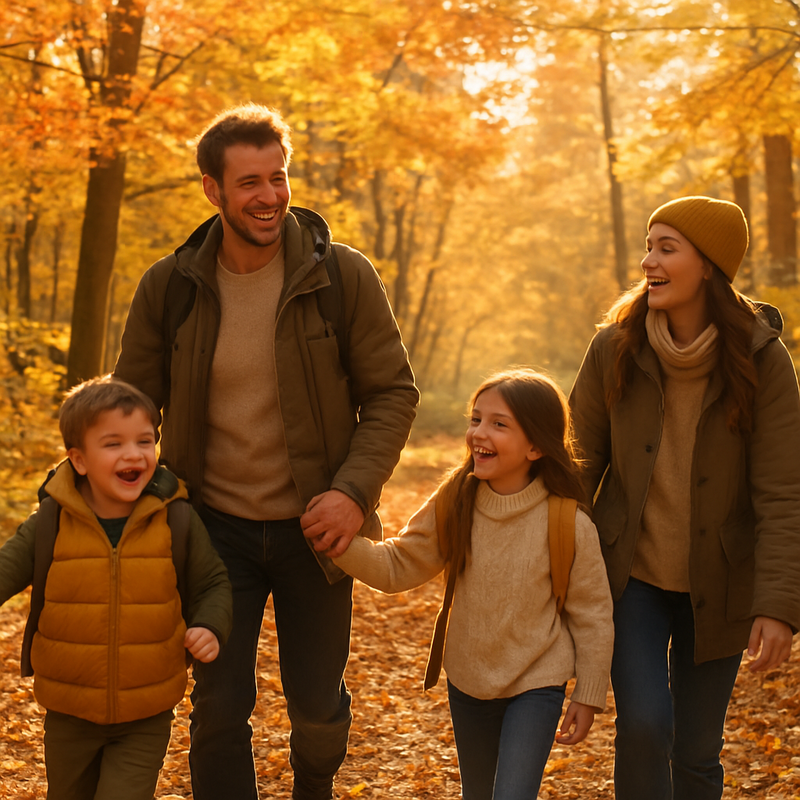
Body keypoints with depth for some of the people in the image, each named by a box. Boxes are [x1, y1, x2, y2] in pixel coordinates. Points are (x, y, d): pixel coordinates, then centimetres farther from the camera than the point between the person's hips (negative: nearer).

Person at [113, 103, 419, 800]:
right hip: (217, 527, 0)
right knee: (218, 708, 4)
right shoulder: (168, 287, -5)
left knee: (318, 707, 14)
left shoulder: (343, 277, -10)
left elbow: (393, 393, -6)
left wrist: (355, 491, -19)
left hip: (314, 527, 0)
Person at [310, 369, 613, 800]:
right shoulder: (454, 504, -10)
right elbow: (397, 566, -4)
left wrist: (589, 696, -4)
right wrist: (341, 542, -21)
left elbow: (592, 614, -10)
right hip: (467, 683, 4)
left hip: (536, 687, -4)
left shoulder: (568, 525, -20)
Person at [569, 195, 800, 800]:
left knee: (697, 750, 9)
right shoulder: (616, 347, -9)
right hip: (631, 574, 0)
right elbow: (581, 460, -1)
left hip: (717, 586, 0)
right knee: (645, 722, -16)